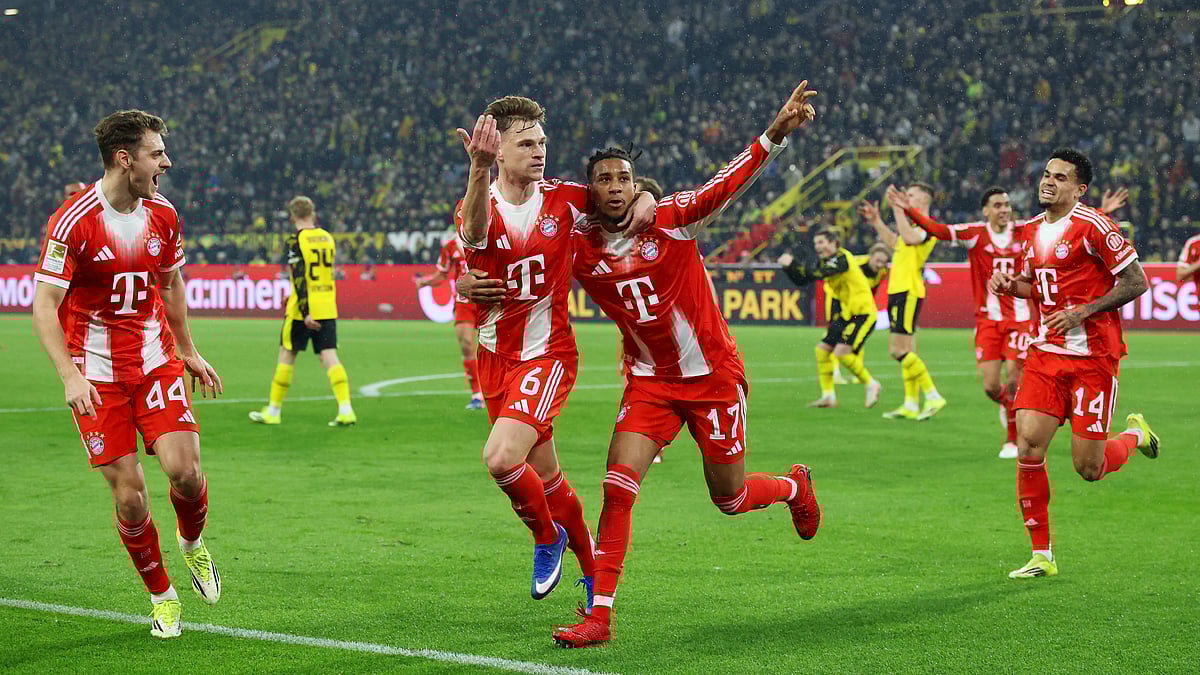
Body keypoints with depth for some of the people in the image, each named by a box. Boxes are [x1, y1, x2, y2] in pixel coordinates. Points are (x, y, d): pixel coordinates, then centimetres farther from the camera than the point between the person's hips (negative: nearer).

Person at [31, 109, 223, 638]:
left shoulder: (163, 216, 2)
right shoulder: (74, 221, -15)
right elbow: (43, 307, -16)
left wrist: (188, 352, 23)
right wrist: (70, 376, -27)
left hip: (157, 361, 4)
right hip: (97, 375, -4)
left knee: (184, 469, -14)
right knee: (129, 494, -4)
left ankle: (192, 543, 19)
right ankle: (161, 595, 16)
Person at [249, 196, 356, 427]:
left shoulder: (295, 241, -10)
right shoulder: (327, 238, 9)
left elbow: (300, 278, -18)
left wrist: (305, 312, -22)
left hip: (302, 309, -5)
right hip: (328, 309, 5)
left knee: (286, 355, 7)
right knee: (329, 357, 1)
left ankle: (273, 410, 15)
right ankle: (345, 409, -12)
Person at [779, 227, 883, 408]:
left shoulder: (842, 257, -17)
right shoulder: (825, 262, 10)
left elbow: (820, 273, -32)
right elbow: (801, 280, 9)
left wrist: (793, 264, -36)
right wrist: (789, 267, -9)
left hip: (862, 313, -10)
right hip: (847, 313, 10)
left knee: (842, 352, -20)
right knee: (823, 349, 4)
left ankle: (871, 384, -1)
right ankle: (828, 396, 10)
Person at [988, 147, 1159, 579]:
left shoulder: (1093, 226, -12)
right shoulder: (1034, 229, 11)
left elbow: (1136, 282, -11)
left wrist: (1083, 312, -17)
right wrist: (1010, 285, 4)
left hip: (1093, 357, -6)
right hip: (1046, 353, 6)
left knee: (1088, 468, -5)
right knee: (1028, 448, -9)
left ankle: (1135, 435, 30)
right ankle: (1042, 556, 3)